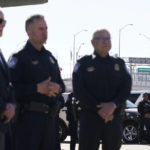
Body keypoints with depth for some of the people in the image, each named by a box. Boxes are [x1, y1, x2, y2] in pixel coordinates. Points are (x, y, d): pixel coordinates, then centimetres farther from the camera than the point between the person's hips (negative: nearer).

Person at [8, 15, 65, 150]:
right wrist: (37, 88, -21)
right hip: (28, 117, -7)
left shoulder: (50, 57, 19)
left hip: (50, 116, 7)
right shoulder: (20, 57, -5)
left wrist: (58, 88, 0)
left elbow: (61, 83, 24)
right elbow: (12, 87, -15)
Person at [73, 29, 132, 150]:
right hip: (90, 116, -3)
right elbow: (79, 90, -5)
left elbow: (126, 87, 1)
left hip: (114, 118, 3)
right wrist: (98, 109, -15)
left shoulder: (119, 64, 14)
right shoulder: (83, 63, 6)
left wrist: (113, 105, -18)